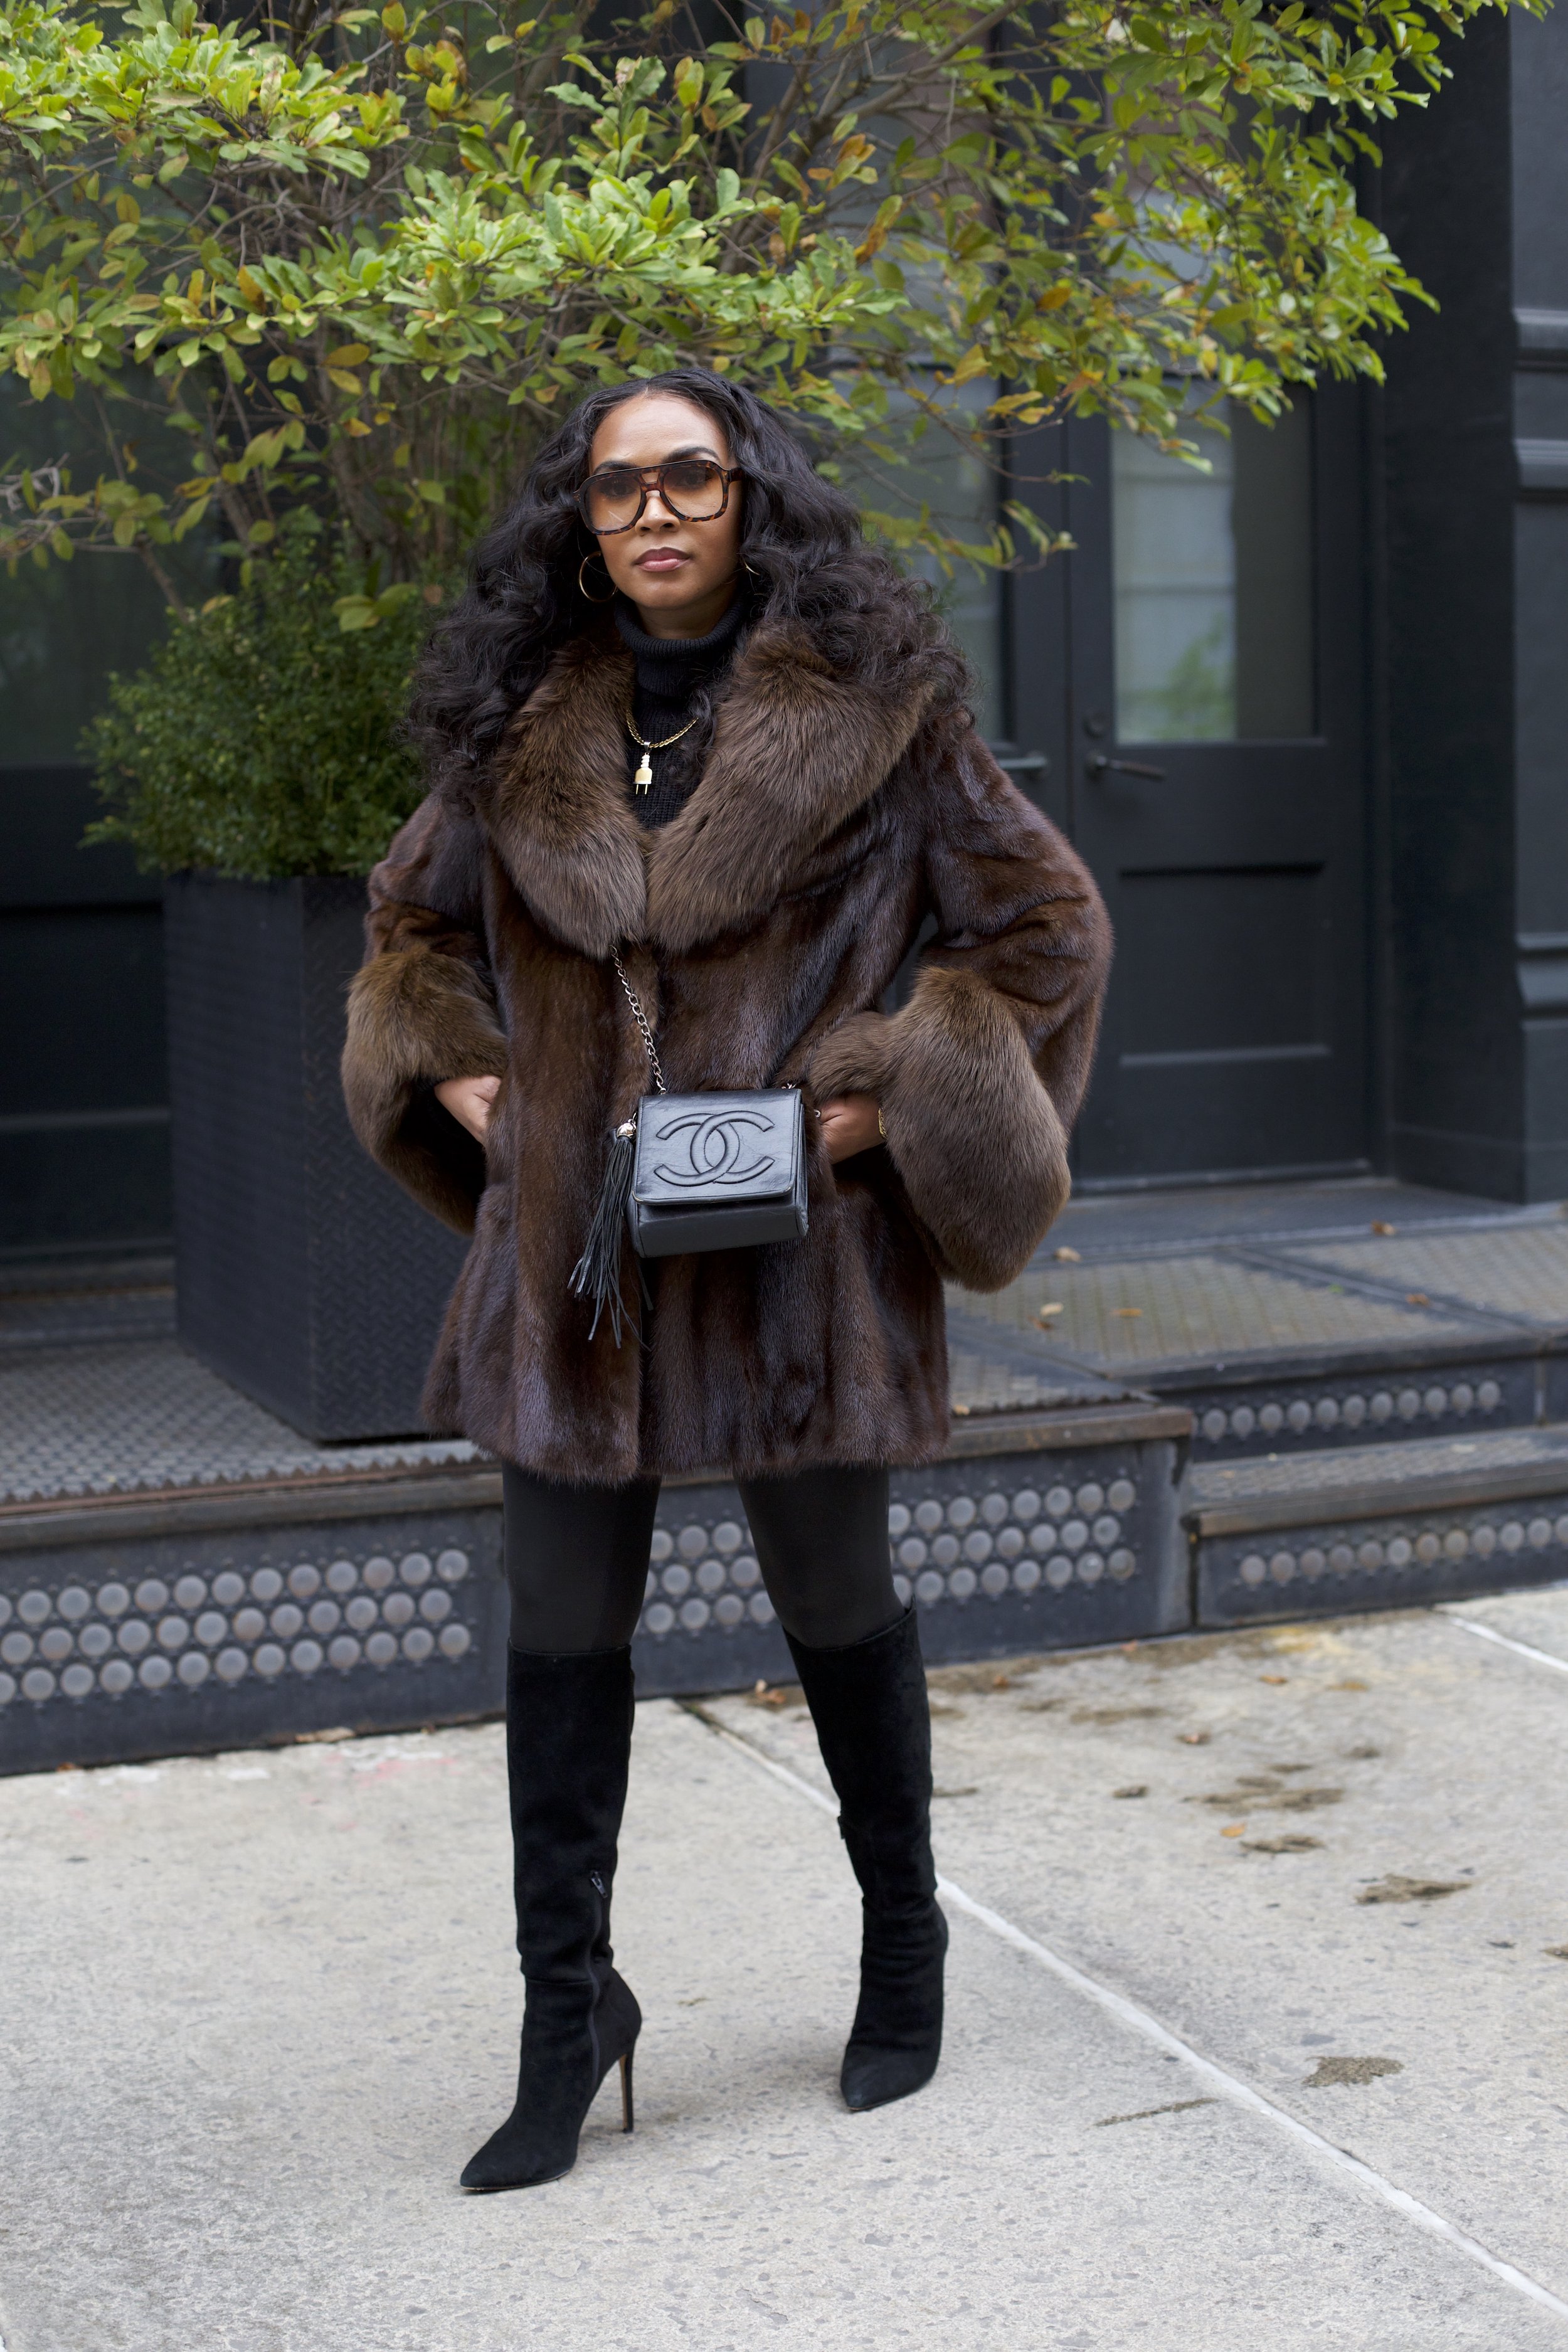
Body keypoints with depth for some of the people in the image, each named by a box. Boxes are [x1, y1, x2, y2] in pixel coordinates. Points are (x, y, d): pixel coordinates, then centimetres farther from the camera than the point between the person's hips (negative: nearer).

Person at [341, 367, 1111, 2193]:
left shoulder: (873, 707, -3)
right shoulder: (516, 725, 7)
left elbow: (1043, 926, 0)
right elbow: (413, 918, 21)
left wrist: (873, 1100, -9)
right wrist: (463, 1079, 3)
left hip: (790, 1234, -3)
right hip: (565, 1237, 3)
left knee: (834, 1600, 11)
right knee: (561, 1625, 6)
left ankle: (903, 1940, 34)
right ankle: (565, 2013, 19)